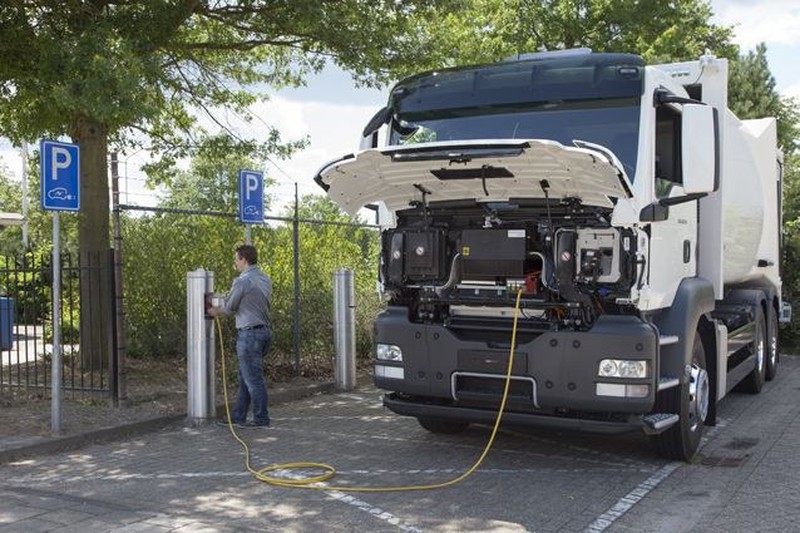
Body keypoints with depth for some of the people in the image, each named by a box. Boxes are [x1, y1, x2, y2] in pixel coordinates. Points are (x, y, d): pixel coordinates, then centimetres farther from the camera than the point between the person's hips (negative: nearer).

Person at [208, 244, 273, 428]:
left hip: (249, 333, -9)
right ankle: (238, 416, 21)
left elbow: (228, 307, -5)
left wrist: (213, 311, 17)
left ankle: (261, 419, 6)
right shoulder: (266, 279, 9)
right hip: (265, 330, 9)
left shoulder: (242, 281, -16)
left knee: (253, 378, -1)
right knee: (245, 377, 15)